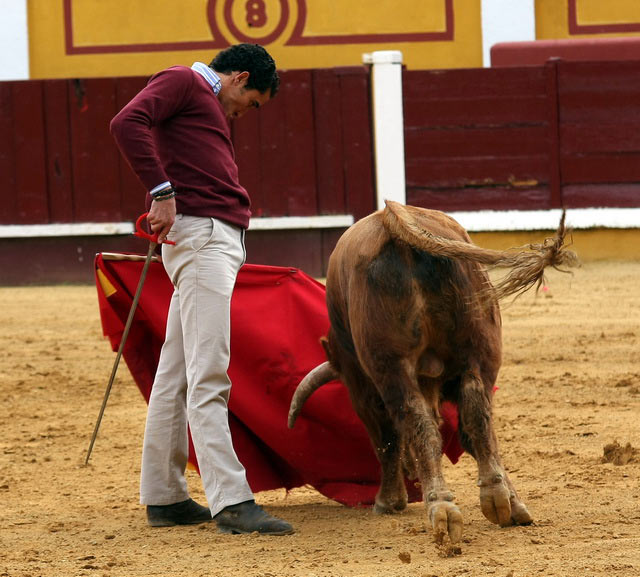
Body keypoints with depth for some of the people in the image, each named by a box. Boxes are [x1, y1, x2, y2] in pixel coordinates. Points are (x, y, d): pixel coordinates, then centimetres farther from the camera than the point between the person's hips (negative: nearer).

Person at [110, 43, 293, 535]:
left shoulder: (210, 107, 29)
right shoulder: (182, 81, 1)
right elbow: (127, 123, -17)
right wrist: (161, 191, -22)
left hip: (221, 243, 10)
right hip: (199, 233, -10)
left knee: (177, 374, 12)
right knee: (208, 374, -15)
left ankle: (164, 497, 17)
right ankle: (231, 502, -21)